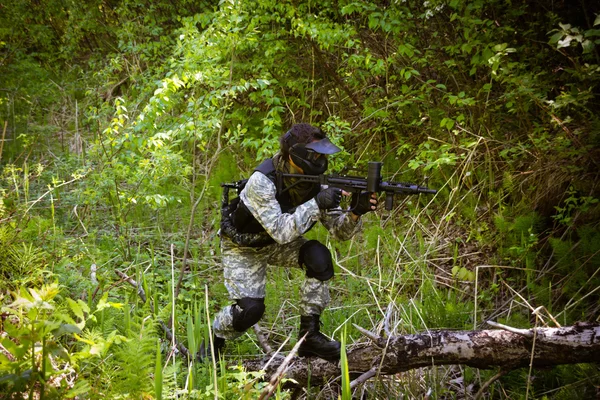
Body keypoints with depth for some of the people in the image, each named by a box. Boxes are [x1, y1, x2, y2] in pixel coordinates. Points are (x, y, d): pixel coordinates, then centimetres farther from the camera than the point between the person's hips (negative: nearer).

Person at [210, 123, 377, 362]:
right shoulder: (262, 181, -34)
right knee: (250, 308, -20)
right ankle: (214, 338, 13)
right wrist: (316, 204, -46)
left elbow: (340, 231, -16)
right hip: (243, 246, -5)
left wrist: (355, 213, -37)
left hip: (278, 243, 5)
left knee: (320, 257, -23)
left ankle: (309, 335, -12)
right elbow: (281, 231, -40)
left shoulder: (314, 183, -17)